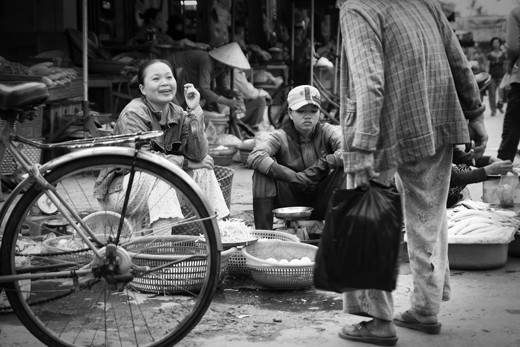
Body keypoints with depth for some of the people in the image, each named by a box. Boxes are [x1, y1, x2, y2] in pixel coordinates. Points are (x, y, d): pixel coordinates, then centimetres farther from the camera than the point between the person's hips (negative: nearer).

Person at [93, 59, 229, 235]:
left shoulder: (178, 115, 1)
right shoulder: (134, 113, -18)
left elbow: (198, 155, -11)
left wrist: (194, 111, -19)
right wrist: (186, 162, -16)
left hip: (160, 186, 7)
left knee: (203, 170, -5)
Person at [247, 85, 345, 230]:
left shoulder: (326, 132, -2)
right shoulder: (280, 137, -9)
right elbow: (254, 157, -31)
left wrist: (323, 164, -28)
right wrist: (293, 177, -37)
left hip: (319, 204, 1)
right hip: (290, 200, -1)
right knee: (263, 169, -24)